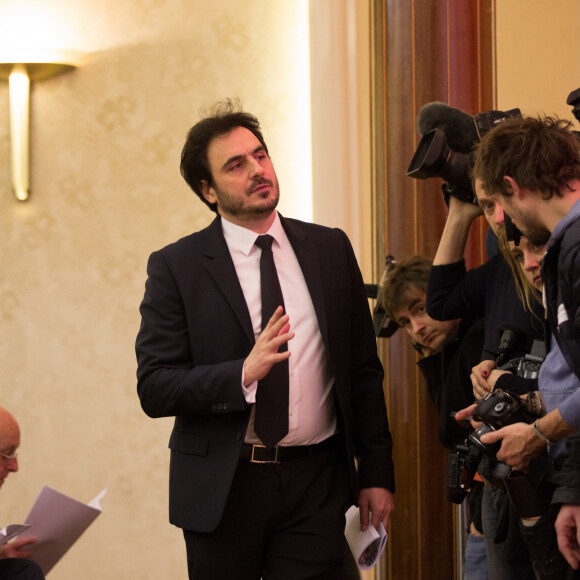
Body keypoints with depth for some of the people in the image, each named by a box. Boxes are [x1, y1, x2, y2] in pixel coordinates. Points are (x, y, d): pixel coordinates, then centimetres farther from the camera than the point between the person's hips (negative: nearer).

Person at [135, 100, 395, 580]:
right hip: (223, 486, -2)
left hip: (316, 484, 2)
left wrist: (376, 473, 6)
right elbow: (154, 389, -9)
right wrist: (244, 373, -22)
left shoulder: (330, 248, 7)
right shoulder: (175, 267, -3)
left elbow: (364, 370, 9)